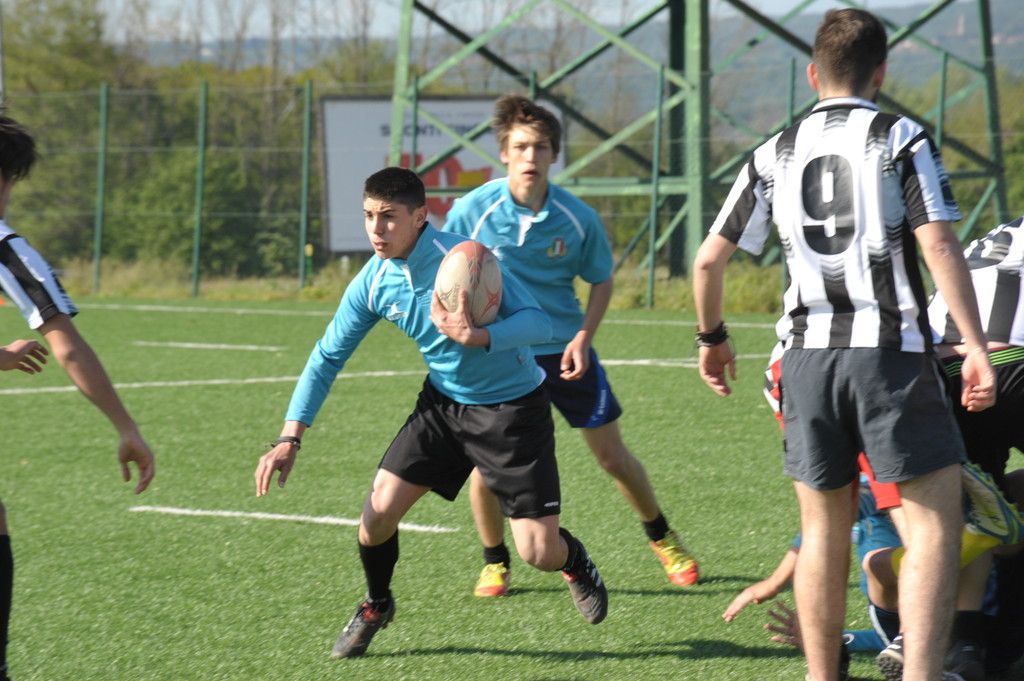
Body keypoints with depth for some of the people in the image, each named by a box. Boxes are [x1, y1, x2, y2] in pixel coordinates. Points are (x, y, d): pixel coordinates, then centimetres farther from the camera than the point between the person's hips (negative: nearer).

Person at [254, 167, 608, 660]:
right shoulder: (372, 283, -8)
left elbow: (537, 322, -28)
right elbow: (327, 357, 2)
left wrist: (478, 337, -47)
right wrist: (290, 439, -5)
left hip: (512, 410, -5)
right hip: (443, 403, 5)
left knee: (539, 554, -7)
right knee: (379, 511, -10)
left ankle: (574, 561, 32)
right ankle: (376, 607, 21)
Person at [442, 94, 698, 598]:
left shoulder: (577, 218, -10)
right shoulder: (472, 210, -13)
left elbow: (601, 280, 4)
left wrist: (583, 337, -10)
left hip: (564, 350, 1)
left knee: (612, 457, 6)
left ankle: (661, 538, 32)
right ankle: (494, 563, 12)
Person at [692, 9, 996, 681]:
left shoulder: (774, 154, 9)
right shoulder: (901, 139, -2)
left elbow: (709, 260, 10)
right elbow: (939, 247, -11)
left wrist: (713, 337, 26)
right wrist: (977, 347, -9)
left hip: (809, 351, 4)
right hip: (891, 349, -4)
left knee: (824, 527, 13)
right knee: (935, 516, -3)